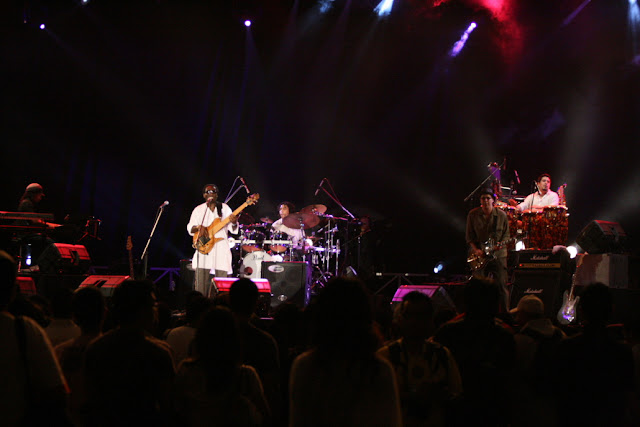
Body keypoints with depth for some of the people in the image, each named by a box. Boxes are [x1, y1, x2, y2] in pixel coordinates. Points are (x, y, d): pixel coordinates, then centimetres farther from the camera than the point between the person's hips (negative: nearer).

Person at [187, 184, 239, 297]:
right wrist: (199, 227, -14)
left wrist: (233, 222, -19)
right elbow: (190, 228, 7)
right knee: (201, 286, -7)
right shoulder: (198, 210, 12)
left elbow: (233, 229, 4)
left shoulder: (224, 208, 10)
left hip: (221, 249, 0)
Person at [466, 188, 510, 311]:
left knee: (501, 285, -4)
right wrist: (475, 249, -8)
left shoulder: (501, 215, 1)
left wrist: (501, 244, -11)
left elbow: (506, 234, 9)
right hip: (479, 255, 1)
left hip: (498, 254, -1)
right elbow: (469, 236, 5)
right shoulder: (473, 215, 2)